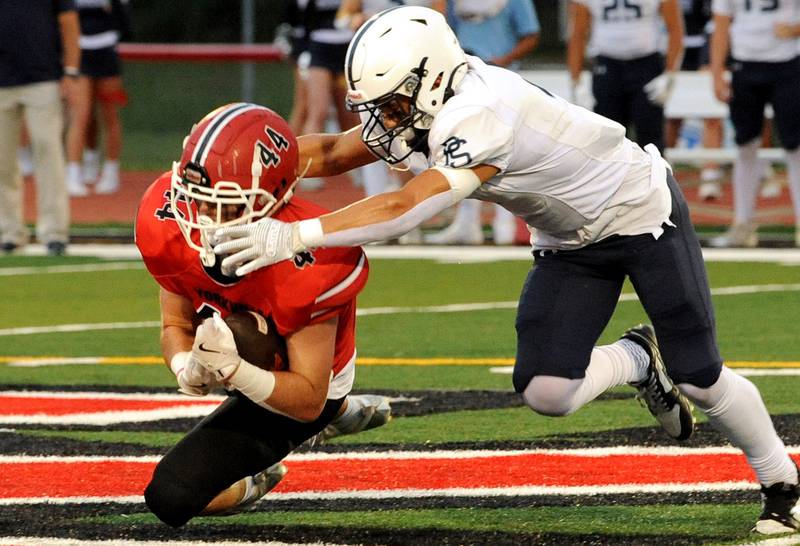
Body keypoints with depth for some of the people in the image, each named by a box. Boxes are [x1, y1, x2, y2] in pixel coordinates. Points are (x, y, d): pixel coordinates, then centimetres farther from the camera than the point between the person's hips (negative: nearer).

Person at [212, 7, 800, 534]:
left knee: (699, 379, 0)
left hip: (642, 215, -7)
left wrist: (293, 236, -48)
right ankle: (640, 360, 21)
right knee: (546, 392, -9)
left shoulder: (482, 119, -38)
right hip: (570, 242, 7)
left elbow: (404, 210, -43)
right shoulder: (425, 103, -13)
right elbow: (334, 152, -4)